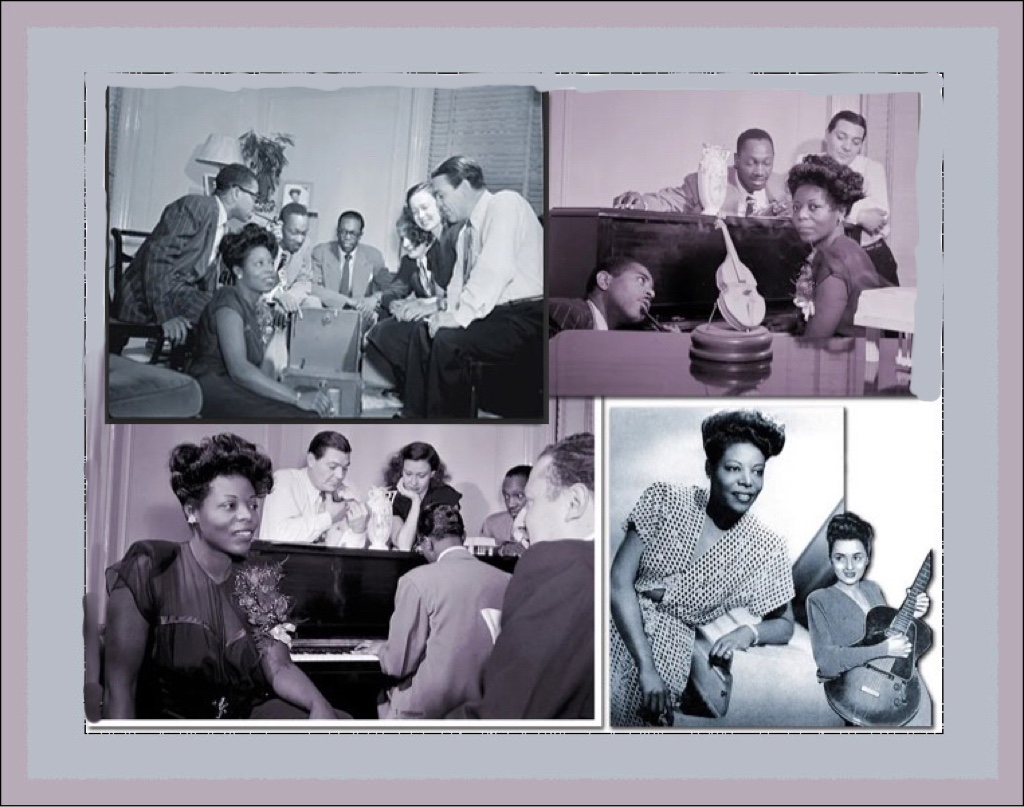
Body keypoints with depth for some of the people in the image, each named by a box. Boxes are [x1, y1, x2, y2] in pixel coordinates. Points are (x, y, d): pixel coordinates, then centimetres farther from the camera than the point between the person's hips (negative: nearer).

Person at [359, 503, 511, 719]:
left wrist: (381, 650, 12)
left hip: (429, 710, -5)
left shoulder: (416, 581, -13)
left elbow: (399, 664, -12)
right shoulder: (506, 580, -1)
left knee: (384, 696, 26)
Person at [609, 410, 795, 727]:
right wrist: (645, 667, -15)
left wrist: (749, 633, -12)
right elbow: (620, 582, -7)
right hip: (617, 630, 0)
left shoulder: (766, 549, -1)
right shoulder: (664, 500, -3)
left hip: (666, 654, 1)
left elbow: (784, 626, 12)